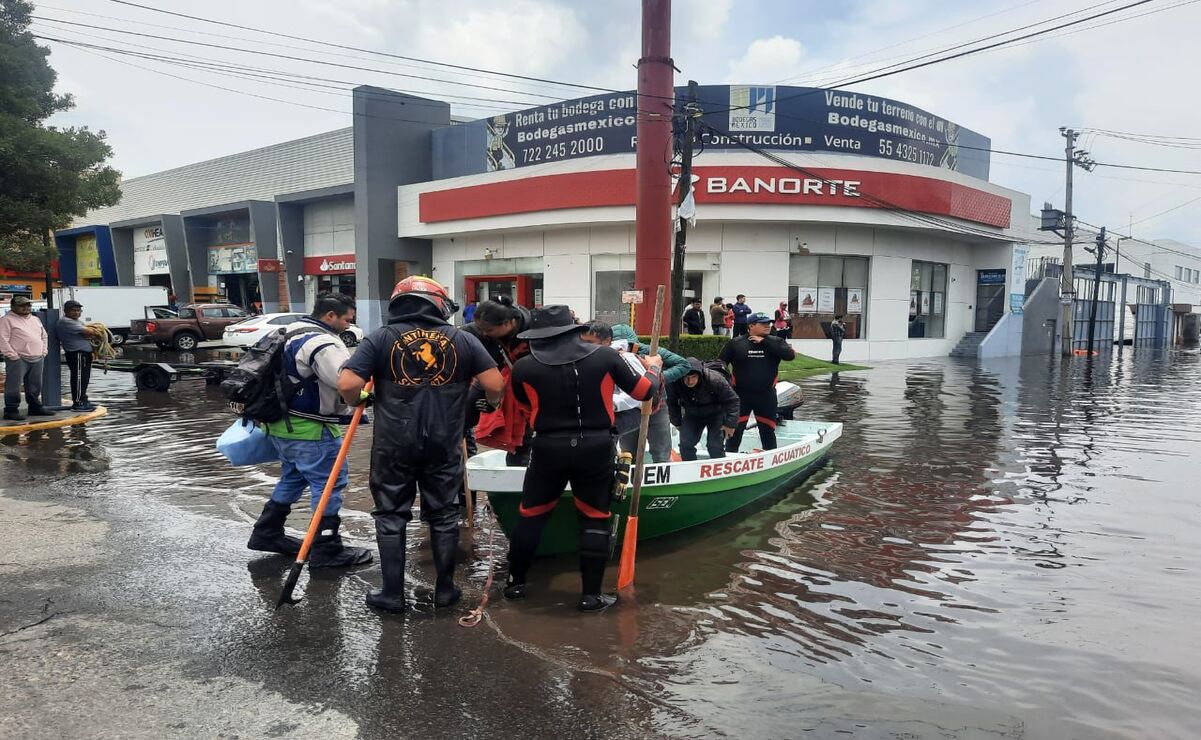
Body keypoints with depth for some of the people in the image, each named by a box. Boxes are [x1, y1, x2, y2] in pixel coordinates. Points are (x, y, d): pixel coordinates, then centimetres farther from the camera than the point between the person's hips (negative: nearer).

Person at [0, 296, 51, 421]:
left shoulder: (36, 319, 18)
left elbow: (44, 336, 26)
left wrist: (44, 351, 14)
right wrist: (12, 355, -17)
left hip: (38, 359, 7)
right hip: (18, 359, -7)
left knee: (35, 386, 13)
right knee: (14, 386, -6)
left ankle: (35, 407, 22)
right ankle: (11, 410, -2)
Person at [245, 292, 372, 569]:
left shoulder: (292, 334, 14)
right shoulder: (322, 342, -20)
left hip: (281, 422, 11)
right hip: (309, 429, -10)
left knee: (292, 478, 24)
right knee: (329, 484, -4)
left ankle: (267, 533, 33)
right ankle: (327, 550, 0)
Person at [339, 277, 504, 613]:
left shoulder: (381, 337, -1)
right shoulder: (463, 340, 2)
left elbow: (347, 385, -10)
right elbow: (495, 386, -4)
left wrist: (360, 401, 11)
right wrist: (486, 400, 18)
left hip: (393, 443, -1)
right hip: (444, 444, 1)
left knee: (391, 517, 12)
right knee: (444, 515, 15)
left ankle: (392, 594, 17)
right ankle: (445, 589, 24)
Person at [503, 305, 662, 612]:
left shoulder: (524, 367, -7)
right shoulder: (605, 356, -7)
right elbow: (643, 391, 3)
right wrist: (654, 368, 24)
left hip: (549, 449, 1)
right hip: (596, 449, 0)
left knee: (531, 514, 17)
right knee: (594, 519, 12)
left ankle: (515, 583, 28)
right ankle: (591, 595, 14)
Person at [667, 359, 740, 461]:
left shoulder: (715, 379, -33)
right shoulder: (674, 383, -24)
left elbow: (732, 400, -20)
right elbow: (672, 403, -1)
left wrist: (730, 424, -19)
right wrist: (677, 423, 3)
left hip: (716, 414, -3)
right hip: (692, 415, 3)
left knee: (715, 445, -12)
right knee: (685, 443, -6)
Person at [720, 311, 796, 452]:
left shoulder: (776, 342, 2)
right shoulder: (735, 344, -2)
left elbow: (790, 355, -16)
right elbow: (720, 364, 4)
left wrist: (764, 342, -16)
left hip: (766, 395, 2)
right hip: (740, 395, -2)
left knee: (768, 430, 12)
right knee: (735, 430, 0)